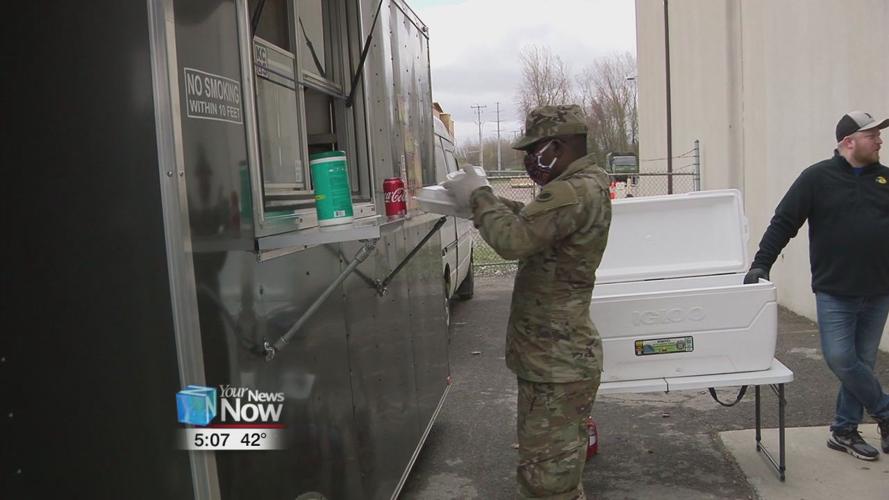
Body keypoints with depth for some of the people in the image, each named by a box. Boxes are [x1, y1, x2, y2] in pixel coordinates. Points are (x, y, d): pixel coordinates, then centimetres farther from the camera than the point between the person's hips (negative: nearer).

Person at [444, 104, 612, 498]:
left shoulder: (572, 193, -22)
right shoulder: (589, 184, 12)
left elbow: (513, 239, -29)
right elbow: (533, 221, 21)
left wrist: (479, 197, -13)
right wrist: (483, 198, 9)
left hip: (556, 367, -11)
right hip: (557, 359, 11)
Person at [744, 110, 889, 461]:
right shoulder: (817, 178, -4)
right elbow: (783, 223, -7)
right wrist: (761, 263, -15)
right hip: (835, 291, -4)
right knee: (840, 358, -7)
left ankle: (844, 430, 22)